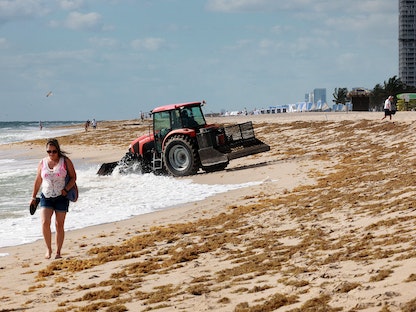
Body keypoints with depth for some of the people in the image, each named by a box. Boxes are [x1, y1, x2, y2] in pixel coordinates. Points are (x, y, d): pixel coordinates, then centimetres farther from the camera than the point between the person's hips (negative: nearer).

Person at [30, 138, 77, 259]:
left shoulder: (65, 161, -2)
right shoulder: (42, 163, 6)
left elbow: (73, 177, 0)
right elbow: (38, 181, 14)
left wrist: (66, 189, -14)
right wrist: (33, 197, 14)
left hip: (61, 197, -2)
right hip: (46, 197, 2)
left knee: (59, 225, 1)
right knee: (45, 223, -14)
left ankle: (58, 252, 10)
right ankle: (48, 249, 1)